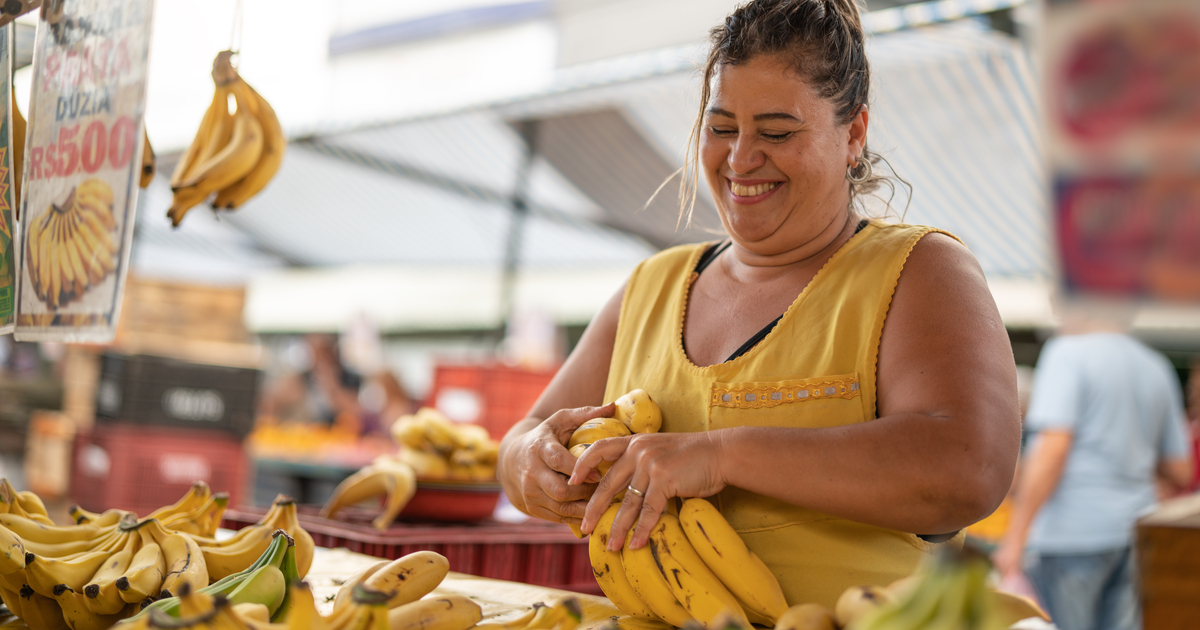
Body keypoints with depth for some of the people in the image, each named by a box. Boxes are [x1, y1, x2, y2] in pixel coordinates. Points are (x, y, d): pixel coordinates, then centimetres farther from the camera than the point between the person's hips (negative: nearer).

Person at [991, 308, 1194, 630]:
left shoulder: (1068, 352, -5)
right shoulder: (1157, 366, 16)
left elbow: (1053, 447, -18)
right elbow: (1179, 474, 17)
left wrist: (1014, 539, -18)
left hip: (1073, 531, -6)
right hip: (1136, 531, 7)